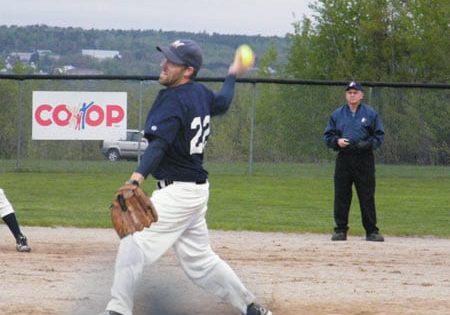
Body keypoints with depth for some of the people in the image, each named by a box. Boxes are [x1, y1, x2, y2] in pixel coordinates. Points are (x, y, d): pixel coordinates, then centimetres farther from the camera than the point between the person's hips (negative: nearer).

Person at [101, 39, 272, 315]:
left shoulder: (174, 101, -19)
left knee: (134, 242, -12)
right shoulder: (200, 93, 6)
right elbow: (222, 104, 29)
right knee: (199, 259, 18)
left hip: (178, 192, -10)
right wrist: (233, 75, 48)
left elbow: (158, 144, -32)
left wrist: (136, 179, -45)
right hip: (196, 189, 10)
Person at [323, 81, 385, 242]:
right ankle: (340, 230, 9)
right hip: (343, 158, 2)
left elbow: (379, 136, 5)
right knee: (341, 196, 1)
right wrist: (337, 141, -8)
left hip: (364, 159, -2)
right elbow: (327, 136, 12)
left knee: (367, 196, -2)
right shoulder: (337, 114, 11)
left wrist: (368, 144, -13)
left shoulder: (371, 114, 6)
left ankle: (371, 231, 2)